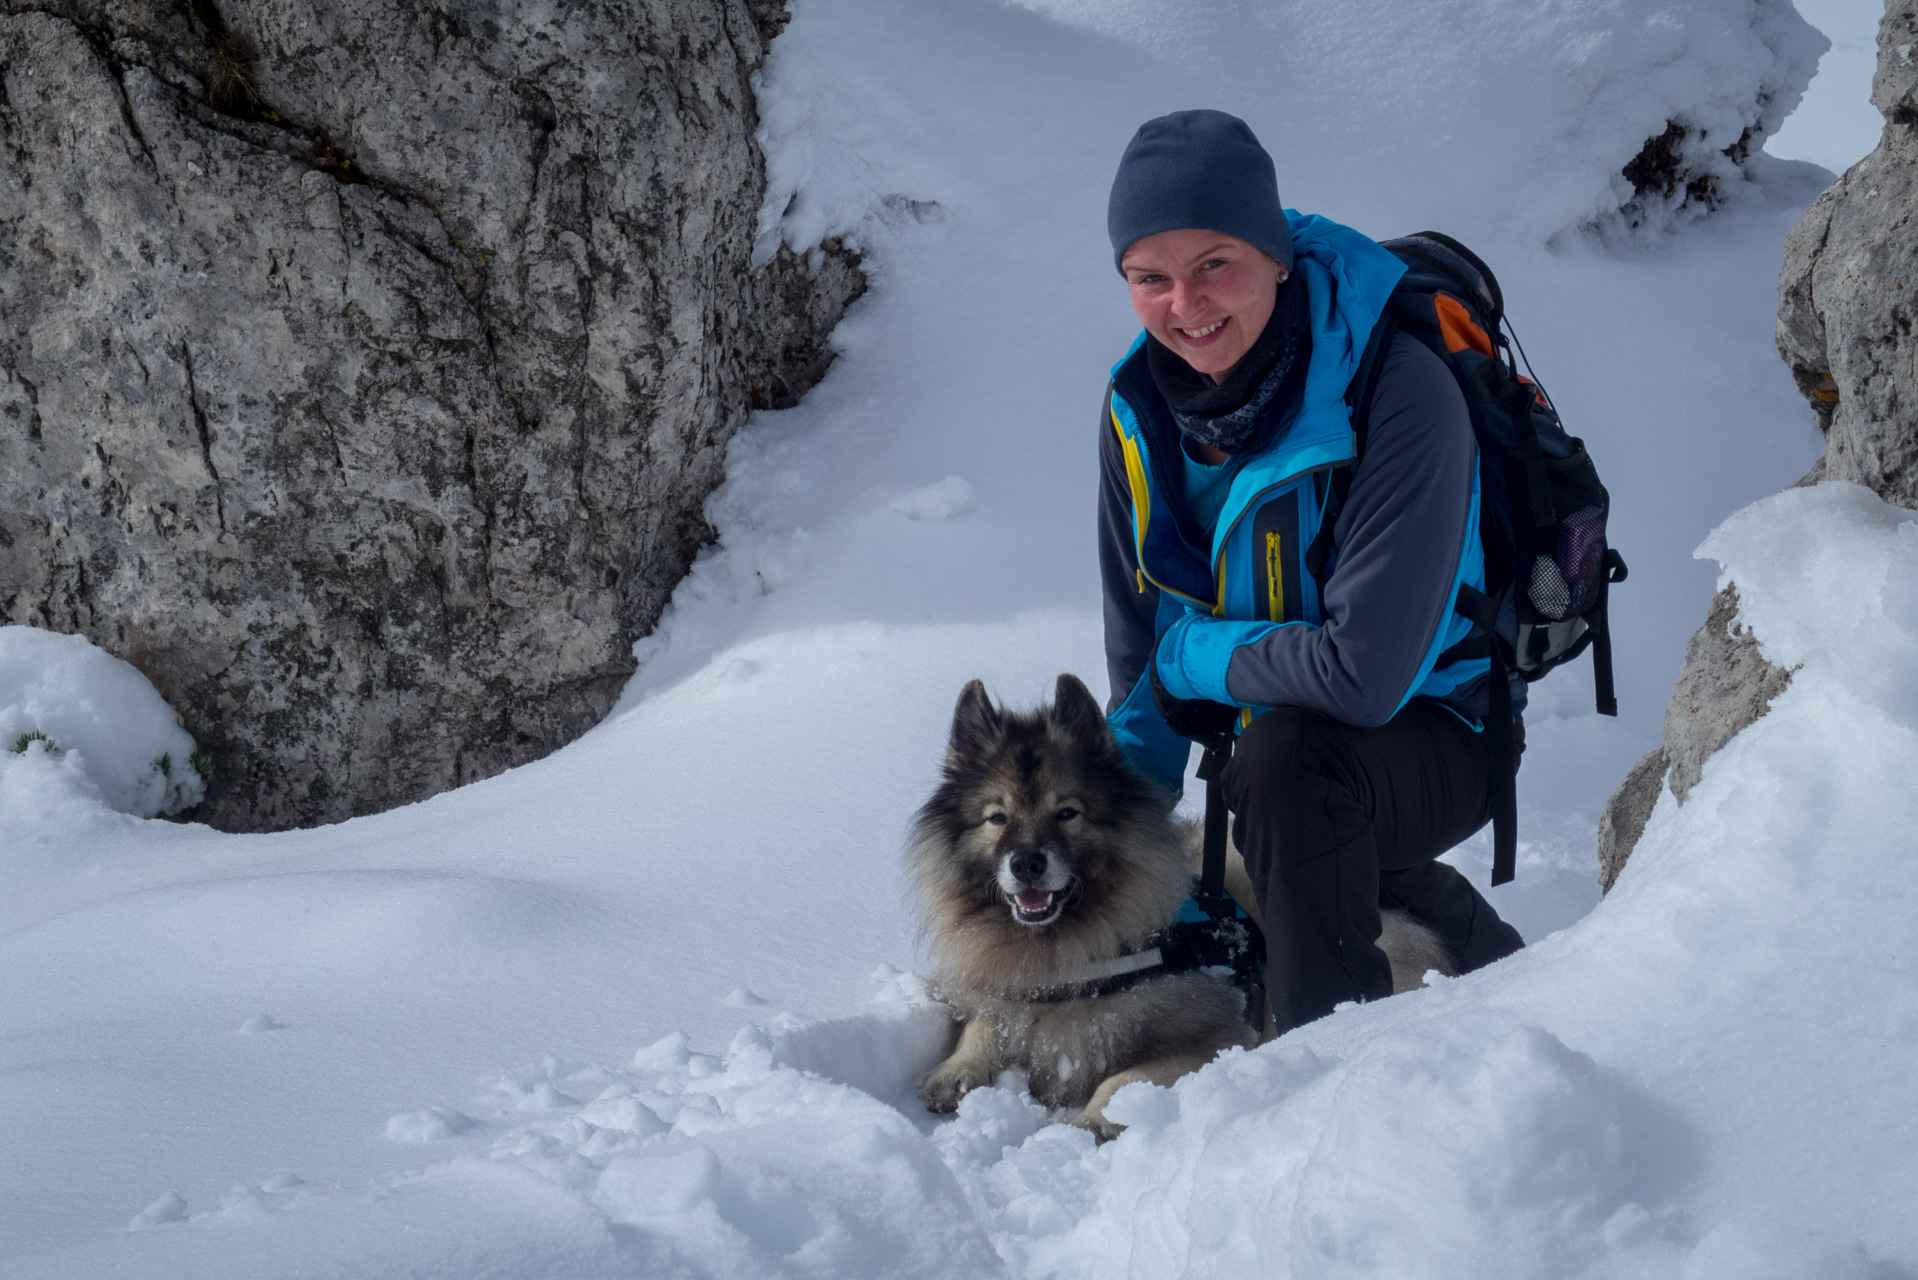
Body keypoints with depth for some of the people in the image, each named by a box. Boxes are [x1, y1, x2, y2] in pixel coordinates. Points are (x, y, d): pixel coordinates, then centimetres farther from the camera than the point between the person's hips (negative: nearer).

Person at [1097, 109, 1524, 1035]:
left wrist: (1192, 654, -18)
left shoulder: (1399, 396, -29)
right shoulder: (1140, 408, -8)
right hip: (1264, 739, 7)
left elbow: (1363, 673, -33)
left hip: (1434, 740, -7)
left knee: (1288, 758, -35)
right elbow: (1140, 657, 2)